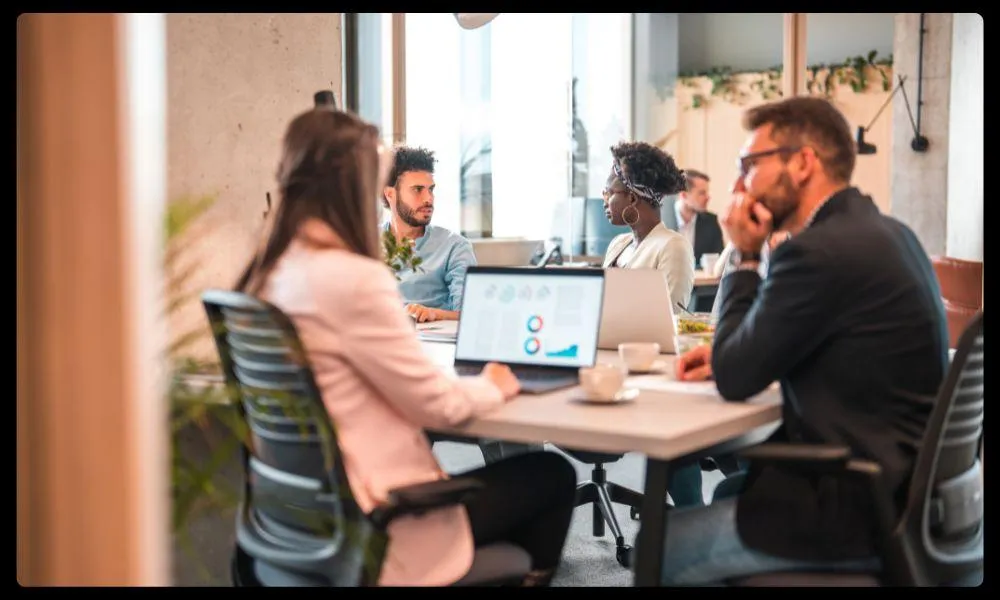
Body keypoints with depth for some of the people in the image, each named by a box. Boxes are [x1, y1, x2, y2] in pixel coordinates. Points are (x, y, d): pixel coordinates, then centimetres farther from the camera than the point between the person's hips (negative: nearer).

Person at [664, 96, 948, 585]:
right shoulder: (883, 231, 8)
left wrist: (745, 258, -6)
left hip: (860, 506, -9)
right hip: (900, 485, 10)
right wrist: (731, 352, 8)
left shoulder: (820, 250, -22)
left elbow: (735, 379, -14)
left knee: (658, 544, 3)